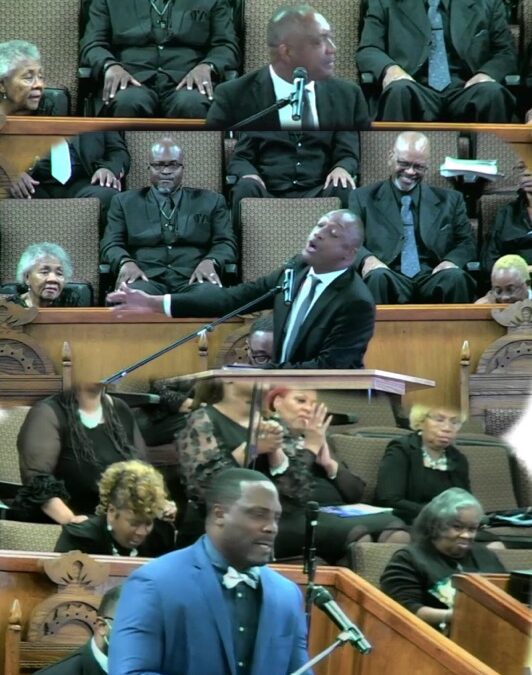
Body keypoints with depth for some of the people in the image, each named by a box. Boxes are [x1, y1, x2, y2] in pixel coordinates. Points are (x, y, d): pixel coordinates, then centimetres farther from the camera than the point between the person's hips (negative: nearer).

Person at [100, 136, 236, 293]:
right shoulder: (125, 202, 22)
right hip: (146, 278, 0)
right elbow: (111, 244, 12)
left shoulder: (211, 201, 22)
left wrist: (210, 262, -11)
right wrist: (125, 262, -13)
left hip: (192, 280, 0)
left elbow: (226, 244, 13)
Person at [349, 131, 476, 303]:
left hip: (433, 279, 1)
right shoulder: (363, 198, 16)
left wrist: (452, 261, -9)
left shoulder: (449, 200, 21)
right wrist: (366, 258, -17)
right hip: (391, 280, -1)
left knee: (455, 277, -34)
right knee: (378, 276, -37)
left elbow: (467, 243, 16)